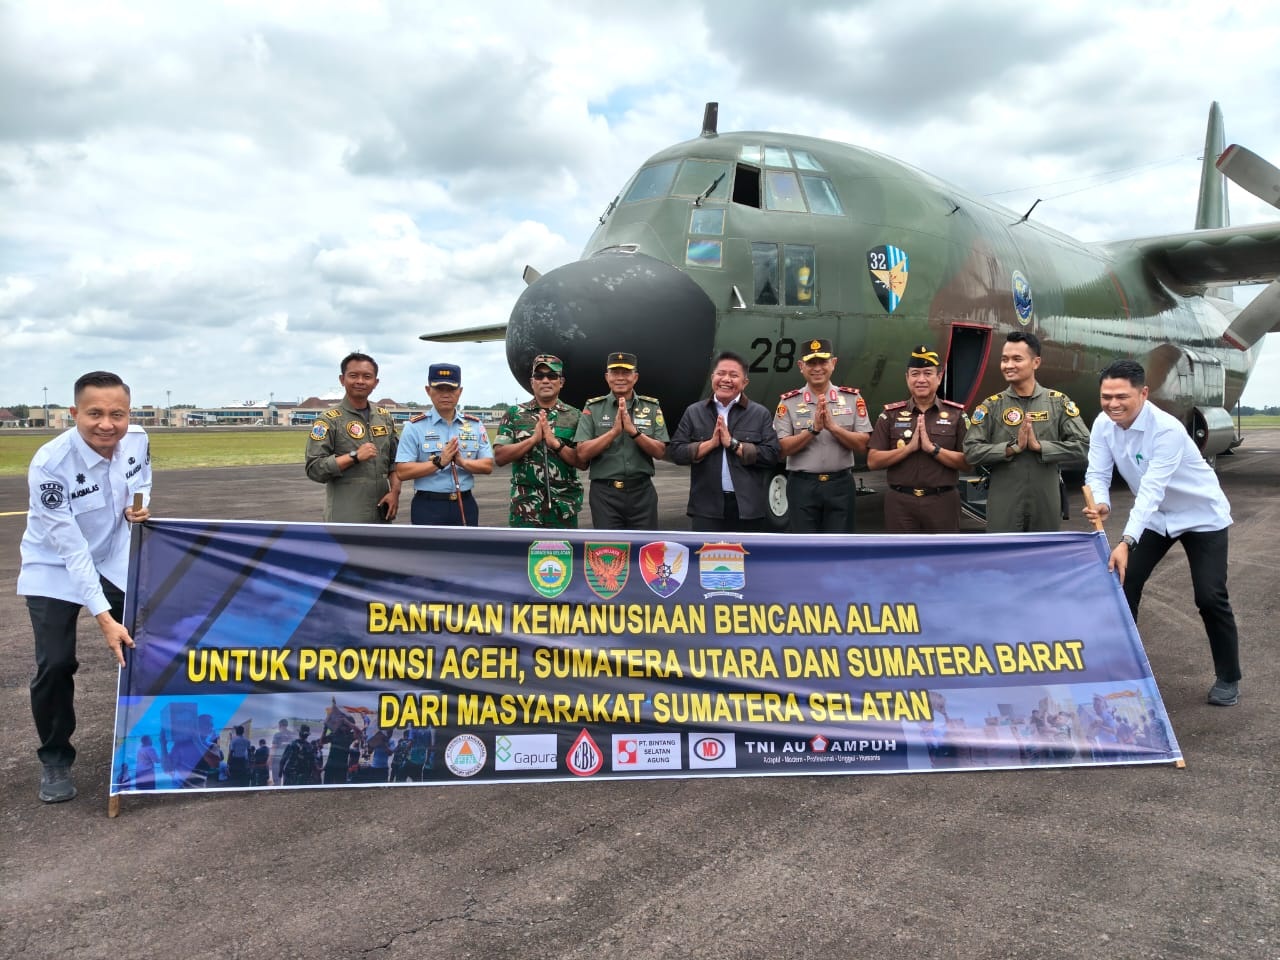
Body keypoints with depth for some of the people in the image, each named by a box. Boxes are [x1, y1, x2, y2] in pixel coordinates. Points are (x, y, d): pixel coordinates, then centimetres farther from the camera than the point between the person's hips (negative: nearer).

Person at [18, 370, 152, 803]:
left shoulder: (137, 439, -18)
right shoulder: (49, 464, -32)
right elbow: (71, 550, -30)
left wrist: (140, 504, -15)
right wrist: (103, 617, -32)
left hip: (115, 562, 5)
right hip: (55, 569, -4)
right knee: (55, 665, -10)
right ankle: (55, 761, 14)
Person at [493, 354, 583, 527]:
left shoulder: (574, 416, 5)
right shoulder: (514, 413, 4)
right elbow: (499, 457, -4)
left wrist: (555, 443, -17)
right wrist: (534, 439, -16)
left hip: (564, 506, 1)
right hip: (525, 505, -1)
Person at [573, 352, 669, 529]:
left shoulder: (652, 407, 5)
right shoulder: (593, 408, 1)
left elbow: (659, 452, -2)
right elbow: (582, 454, -8)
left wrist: (633, 430, -17)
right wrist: (614, 431, -18)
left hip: (642, 492, 1)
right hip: (605, 493, -1)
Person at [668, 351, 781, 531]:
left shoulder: (761, 414, 3)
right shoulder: (694, 412, 7)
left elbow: (772, 454, -7)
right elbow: (675, 452, 0)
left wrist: (733, 443, -12)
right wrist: (711, 443, -12)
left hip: (748, 506, 0)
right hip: (707, 507, 0)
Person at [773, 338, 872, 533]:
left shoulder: (852, 398, 4)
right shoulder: (789, 402, 1)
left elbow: (862, 445, -2)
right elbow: (783, 448, -6)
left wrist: (833, 427, -15)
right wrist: (813, 429, -17)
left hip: (841, 484, 1)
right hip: (802, 485, -1)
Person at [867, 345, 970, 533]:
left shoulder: (956, 414, 3)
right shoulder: (891, 414, 4)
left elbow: (967, 462, -3)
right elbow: (873, 461, -2)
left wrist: (933, 448, -16)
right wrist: (909, 447, -13)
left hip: (942, 501, 0)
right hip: (900, 502, 0)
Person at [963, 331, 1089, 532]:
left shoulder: (1058, 402, 2)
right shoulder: (991, 406, 0)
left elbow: (1083, 445, -5)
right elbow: (971, 451, -8)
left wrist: (1039, 446, -16)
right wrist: (1012, 447, -18)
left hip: (1046, 502, 1)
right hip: (1004, 504, -1)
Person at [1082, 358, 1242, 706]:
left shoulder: (1167, 430, -33)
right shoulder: (1103, 425, -15)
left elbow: (1152, 489, -40)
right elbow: (1098, 473, -14)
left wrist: (1126, 542, -49)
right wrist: (1101, 504, -38)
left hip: (1201, 516, -5)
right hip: (1154, 516, 6)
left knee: (1209, 597, -7)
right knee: (1123, 583, 0)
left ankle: (1228, 678, 14)